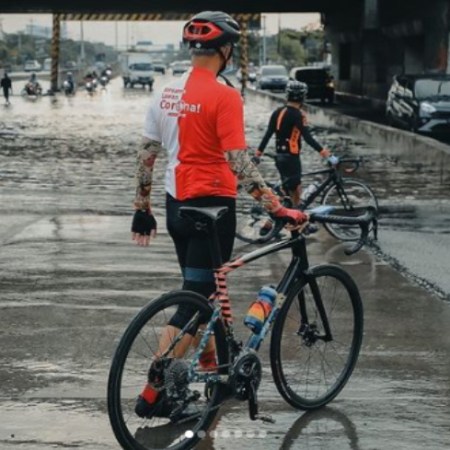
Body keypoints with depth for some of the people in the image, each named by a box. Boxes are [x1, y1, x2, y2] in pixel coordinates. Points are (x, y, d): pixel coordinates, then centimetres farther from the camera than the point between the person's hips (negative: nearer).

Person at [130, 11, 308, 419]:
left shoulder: (167, 93, 6)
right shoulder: (224, 96, -16)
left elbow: (146, 154, 11)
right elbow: (239, 163, -22)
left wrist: (142, 209, 20)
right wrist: (279, 210, -21)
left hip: (177, 206, 8)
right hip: (212, 205, -8)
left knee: (203, 292, 22)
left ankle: (214, 370, 34)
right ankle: (153, 394, -5)